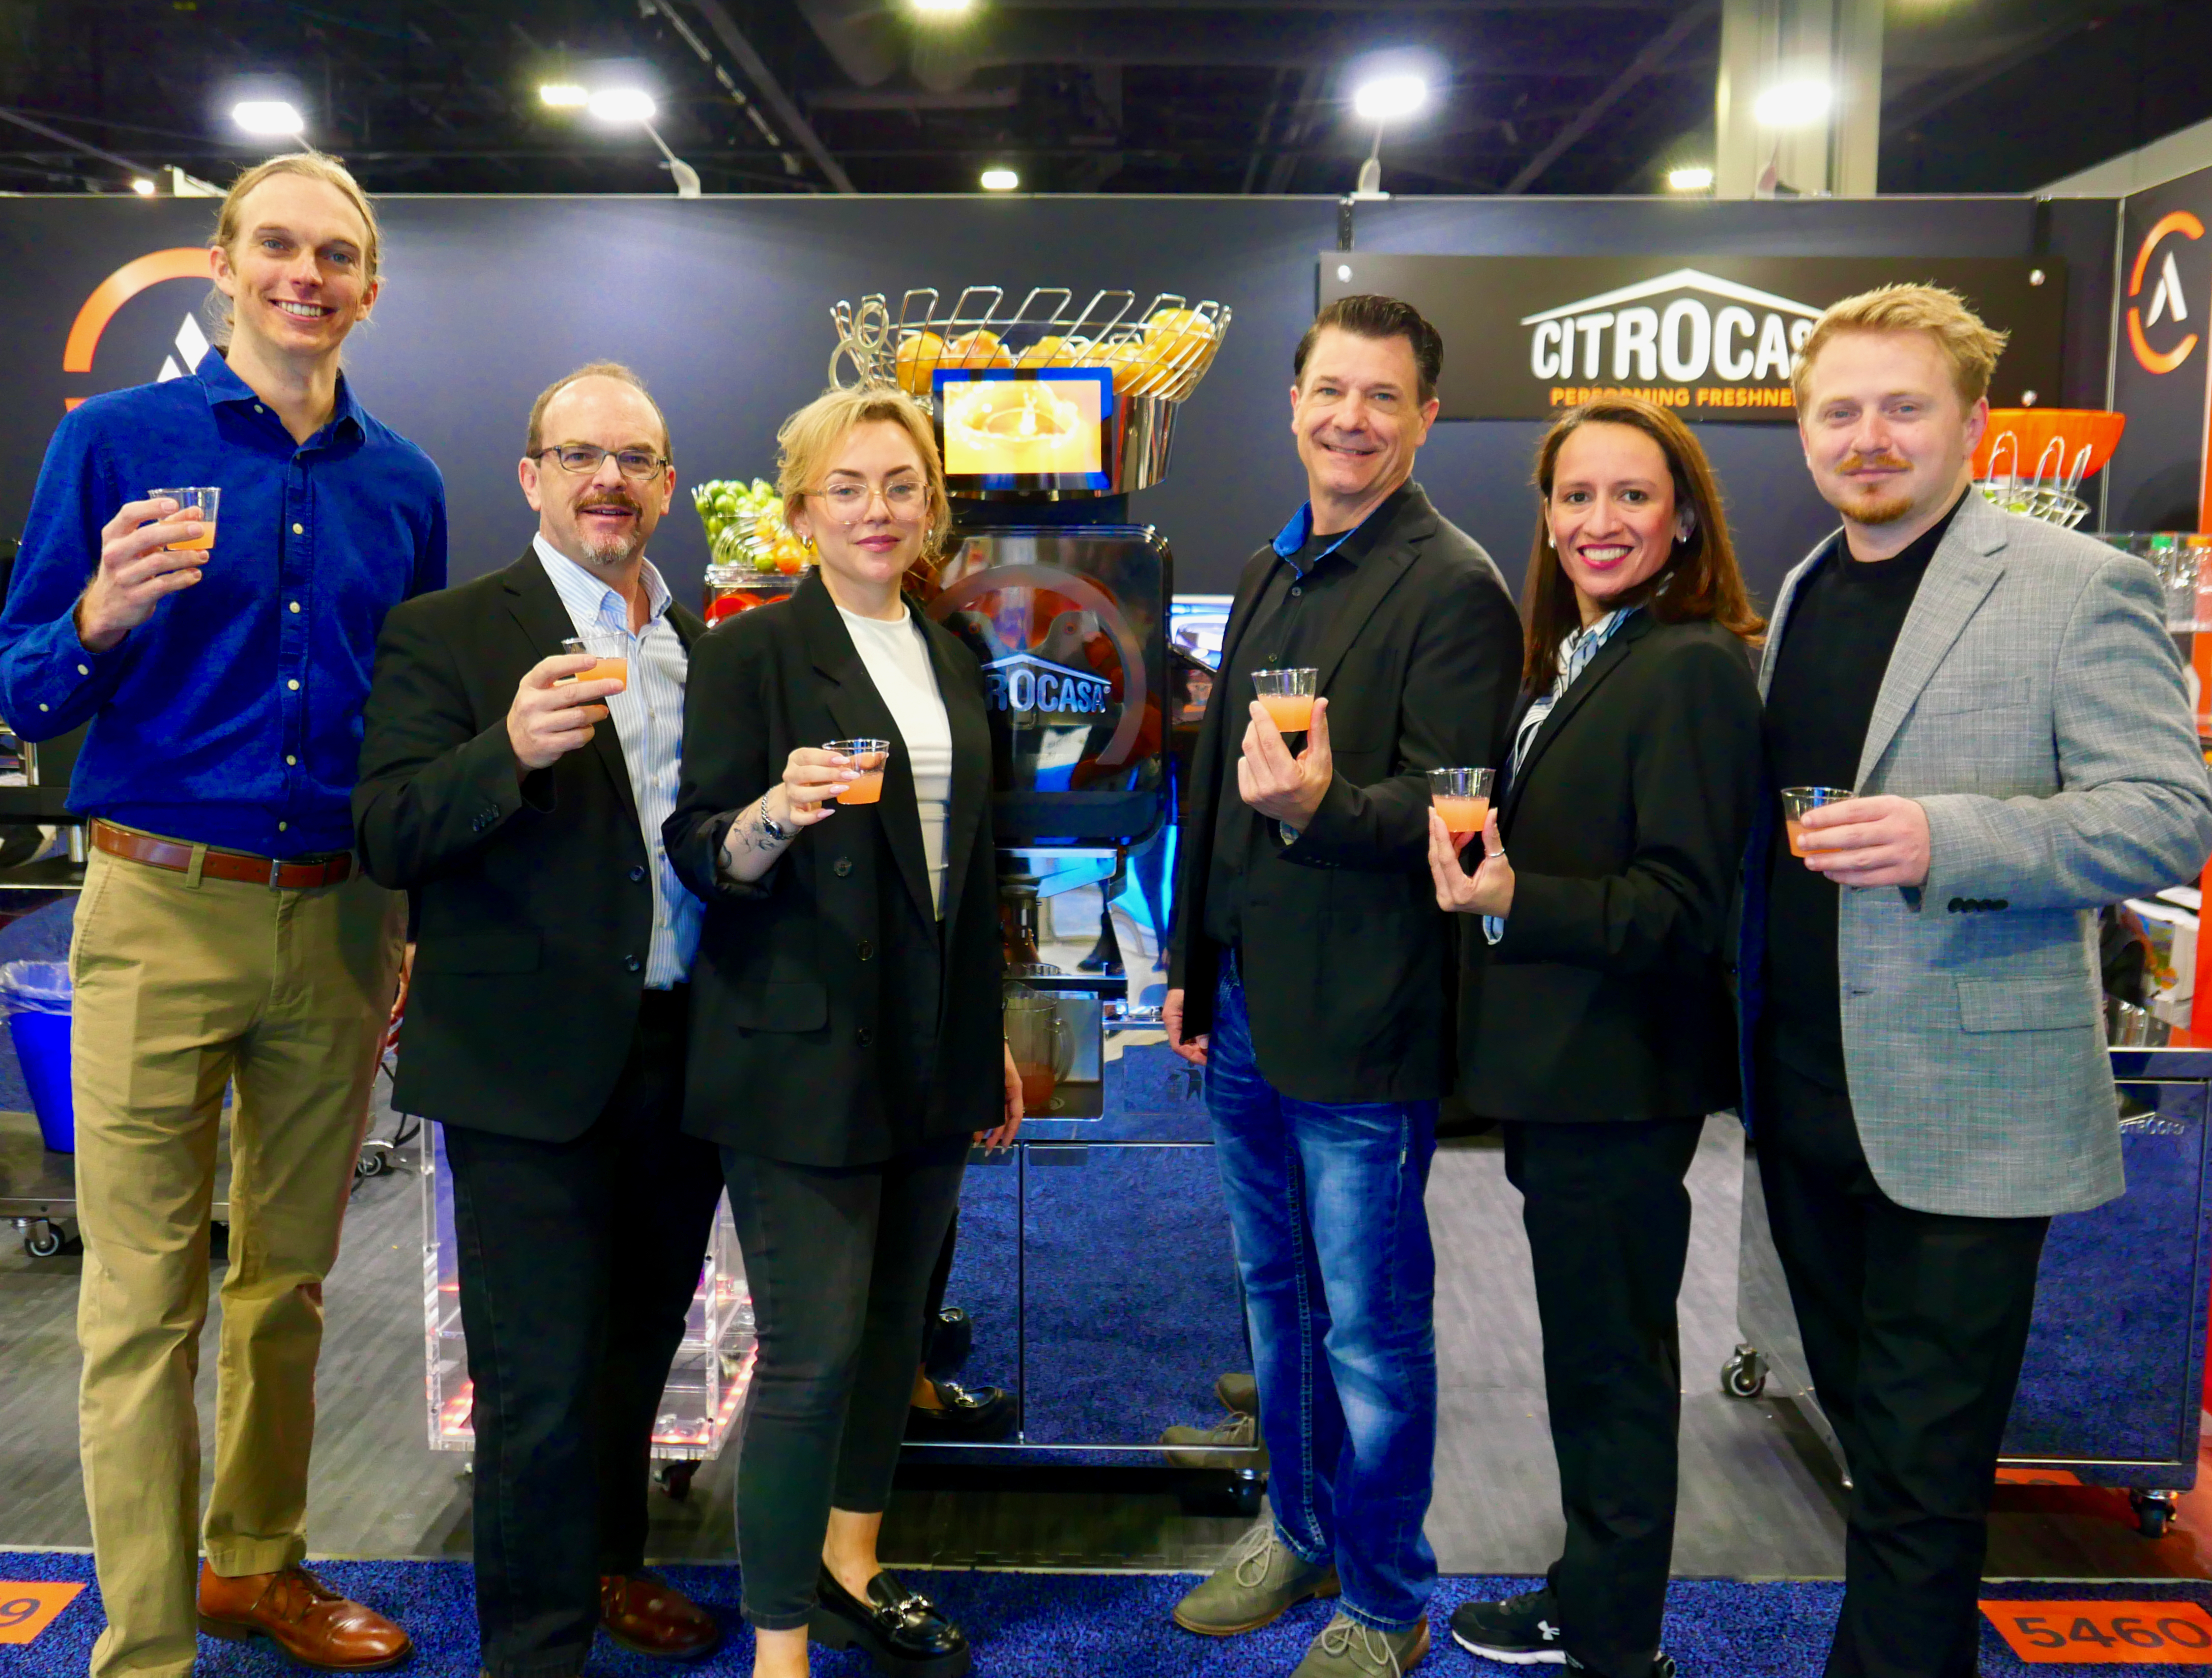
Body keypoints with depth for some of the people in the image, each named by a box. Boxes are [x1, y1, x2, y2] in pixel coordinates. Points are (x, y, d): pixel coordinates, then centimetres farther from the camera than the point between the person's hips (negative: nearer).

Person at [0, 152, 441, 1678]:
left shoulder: (403, 484, 10)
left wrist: (421, 927, 12)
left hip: (341, 921, 4)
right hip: (167, 912, -3)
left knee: (289, 1276, 14)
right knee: (145, 1302, 2)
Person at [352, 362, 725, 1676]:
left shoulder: (703, 645, 12)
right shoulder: (447, 634, -5)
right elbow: (389, 838, -15)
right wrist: (510, 751, -32)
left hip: (683, 1060, 6)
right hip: (533, 1073, -6)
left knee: (641, 1341, 21)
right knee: (542, 1382, 1)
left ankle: (605, 1564, 42)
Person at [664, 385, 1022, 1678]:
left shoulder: (951, 658, 12)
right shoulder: (751, 652, -7)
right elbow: (703, 857, -10)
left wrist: (993, 1039, 18)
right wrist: (775, 813, -32)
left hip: (934, 1059, 6)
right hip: (803, 1059, -6)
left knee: (894, 1323, 15)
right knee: (811, 1352, -4)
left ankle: (851, 1569, 33)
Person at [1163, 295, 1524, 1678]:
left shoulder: (1455, 589, -12)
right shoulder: (1272, 574, 14)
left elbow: (1451, 819, -17)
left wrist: (1321, 804, -35)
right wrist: (1194, 970, 18)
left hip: (1361, 1034, -8)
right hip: (1245, 1016, 8)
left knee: (1372, 1330, 6)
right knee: (1279, 1302, 21)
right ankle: (1299, 1536, 41)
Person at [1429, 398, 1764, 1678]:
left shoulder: (1693, 666, -16)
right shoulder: (1569, 662, 13)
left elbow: (1682, 906, -20)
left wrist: (1513, 900, -29)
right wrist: (1481, 868, 3)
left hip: (1621, 1081, -9)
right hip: (1559, 1070, 9)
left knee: (1613, 1366, 5)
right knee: (1592, 1357, 20)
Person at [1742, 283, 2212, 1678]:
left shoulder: (2080, 588, -9)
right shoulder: (1803, 591, 12)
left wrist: (1945, 840, -28)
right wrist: (1746, 1041, 12)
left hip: (1962, 1115, -6)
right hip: (1804, 1096, 7)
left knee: (1923, 1470, 1)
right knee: (1864, 1422, 19)